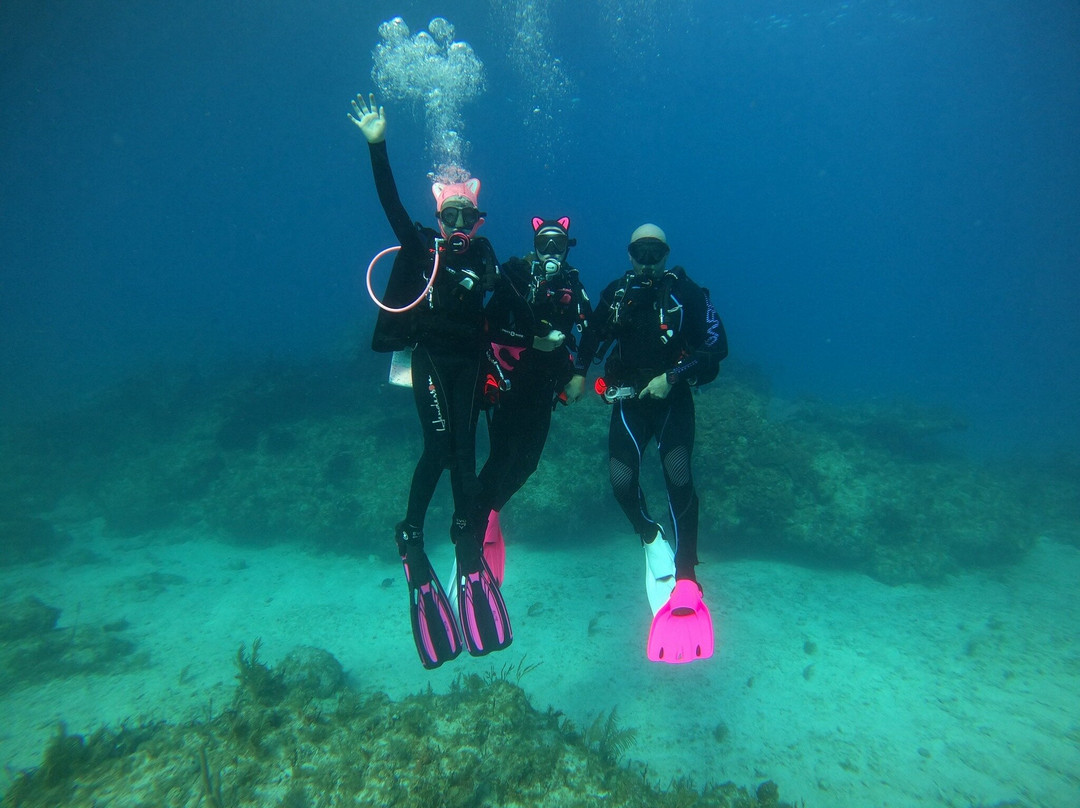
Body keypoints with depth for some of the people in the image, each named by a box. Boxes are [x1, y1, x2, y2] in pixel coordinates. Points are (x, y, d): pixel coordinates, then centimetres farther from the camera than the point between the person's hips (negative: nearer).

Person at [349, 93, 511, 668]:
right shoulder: (421, 247, -2)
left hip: (469, 360, 4)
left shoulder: (483, 255, 9)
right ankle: (411, 536, 2)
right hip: (430, 356, -4)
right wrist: (377, 146, -21)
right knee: (438, 445, -14)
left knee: (462, 450, 8)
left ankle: (467, 539, 17)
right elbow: (391, 204, -13)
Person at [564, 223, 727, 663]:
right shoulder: (616, 293, 6)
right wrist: (579, 373, 7)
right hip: (629, 400, 3)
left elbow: (716, 346, -8)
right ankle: (652, 541, 17)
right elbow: (593, 335, 20)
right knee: (621, 480, -14)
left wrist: (671, 377, -17)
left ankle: (684, 578, -15)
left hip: (673, 398, -2)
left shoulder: (686, 293, -4)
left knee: (677, 472, -23)